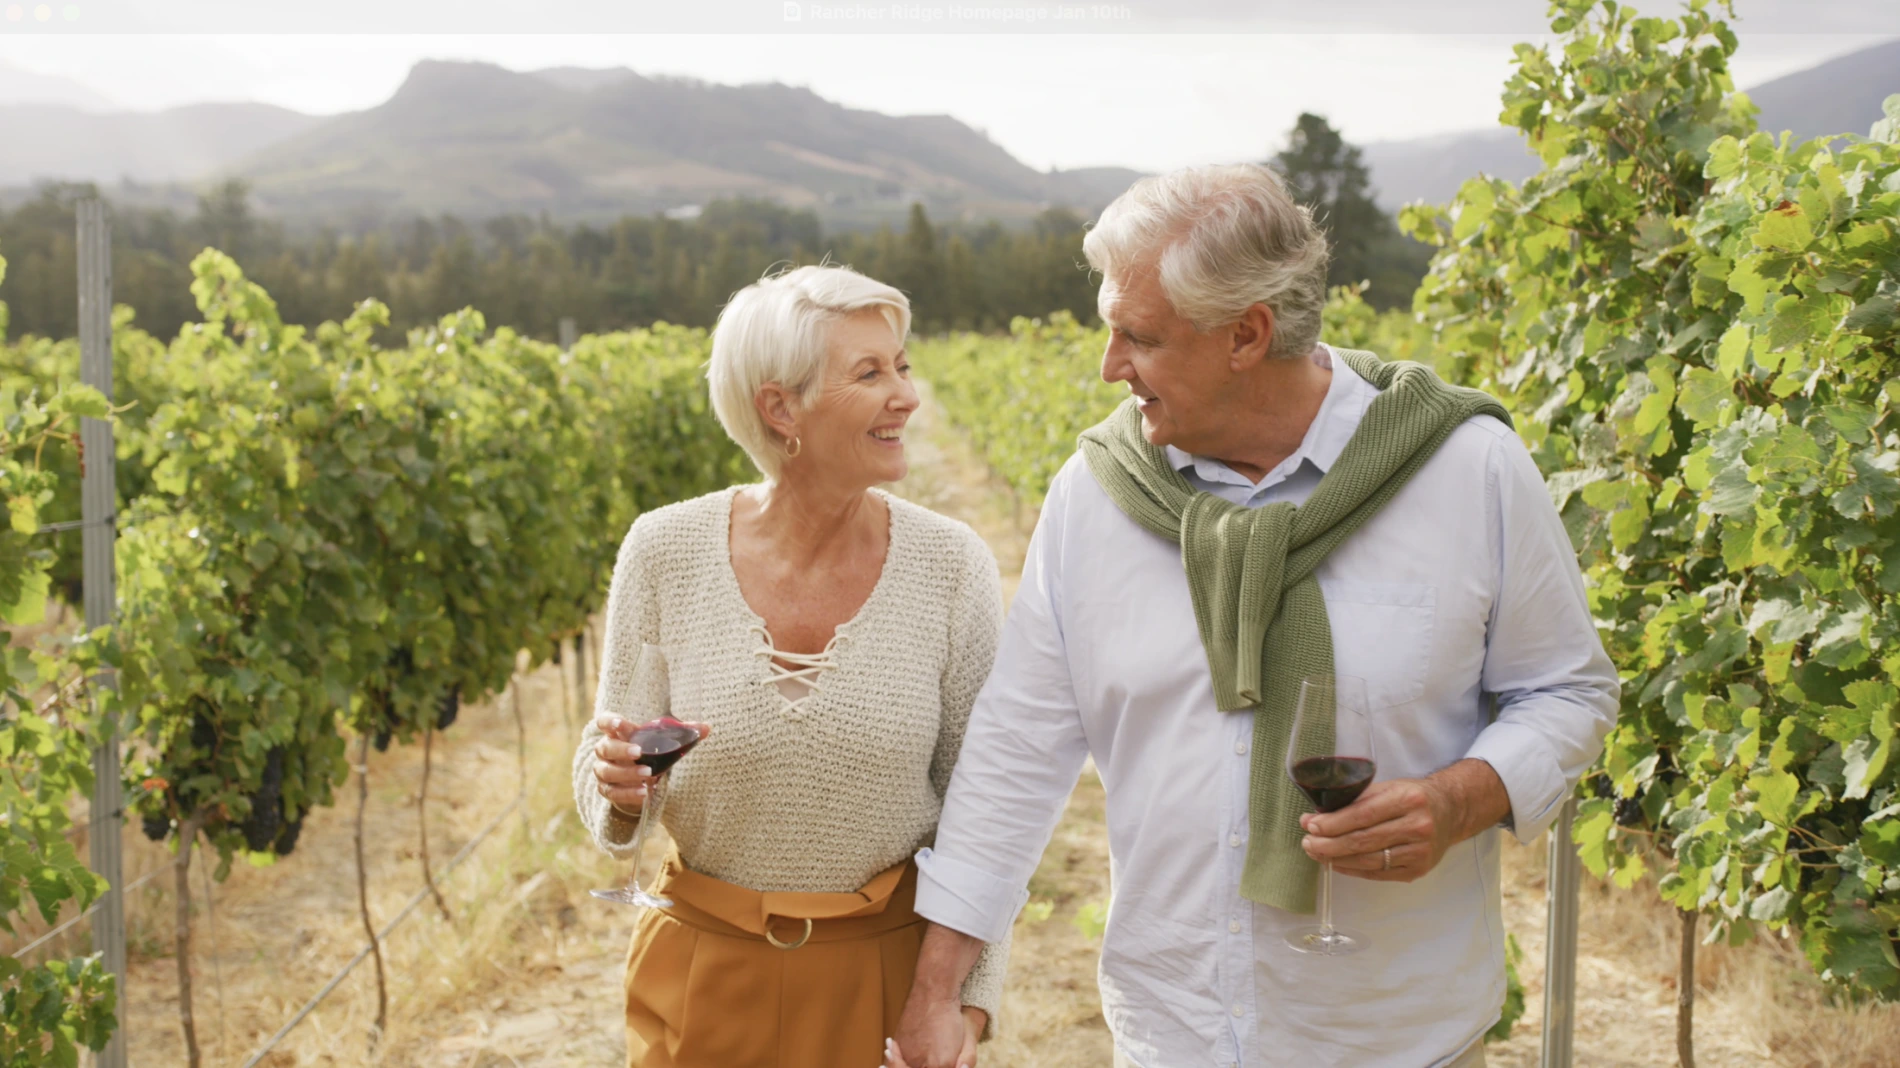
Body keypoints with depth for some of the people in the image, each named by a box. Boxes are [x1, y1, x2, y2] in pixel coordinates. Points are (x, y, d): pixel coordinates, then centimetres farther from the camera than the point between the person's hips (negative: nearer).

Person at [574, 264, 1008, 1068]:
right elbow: (607, 780, 1)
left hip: (886, 969, 0)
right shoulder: (665, 552, -10)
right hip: (705, 969, 1)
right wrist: (621, 789, -21)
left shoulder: (952, 567, -11)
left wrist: (973, 998, -8)